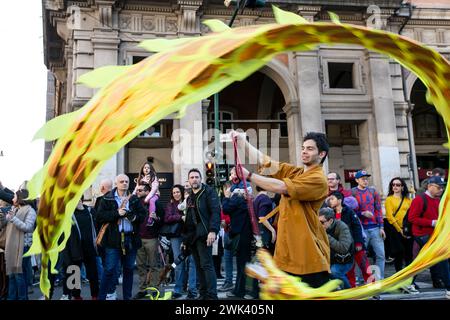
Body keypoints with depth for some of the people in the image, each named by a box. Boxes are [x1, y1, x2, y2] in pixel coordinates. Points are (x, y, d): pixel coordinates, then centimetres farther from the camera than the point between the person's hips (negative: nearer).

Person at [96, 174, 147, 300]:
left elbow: (143, 214, 10)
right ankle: (101, 297, 6)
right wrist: (117, 213, -17)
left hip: (131, 238, 4)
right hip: (113, 239, -4)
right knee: (109, 270, -5)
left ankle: (127, 297, 24)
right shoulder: (107, 199, 1)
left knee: (129, 269, 12)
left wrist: (135, 216, -11)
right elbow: (100, 216, -8)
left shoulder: (134, 199, 11)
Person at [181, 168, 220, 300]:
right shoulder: (190, 197, 21)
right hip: (192, 236, 8)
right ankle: (203, 294, 15)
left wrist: (213, 231, -26)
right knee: (199, 266, 9)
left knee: (206, 265, -11)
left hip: (204, 235, -7)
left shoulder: (209, 192, -2)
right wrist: (185, 239, 21)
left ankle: (211, 295, -10)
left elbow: (216, 211, -14)